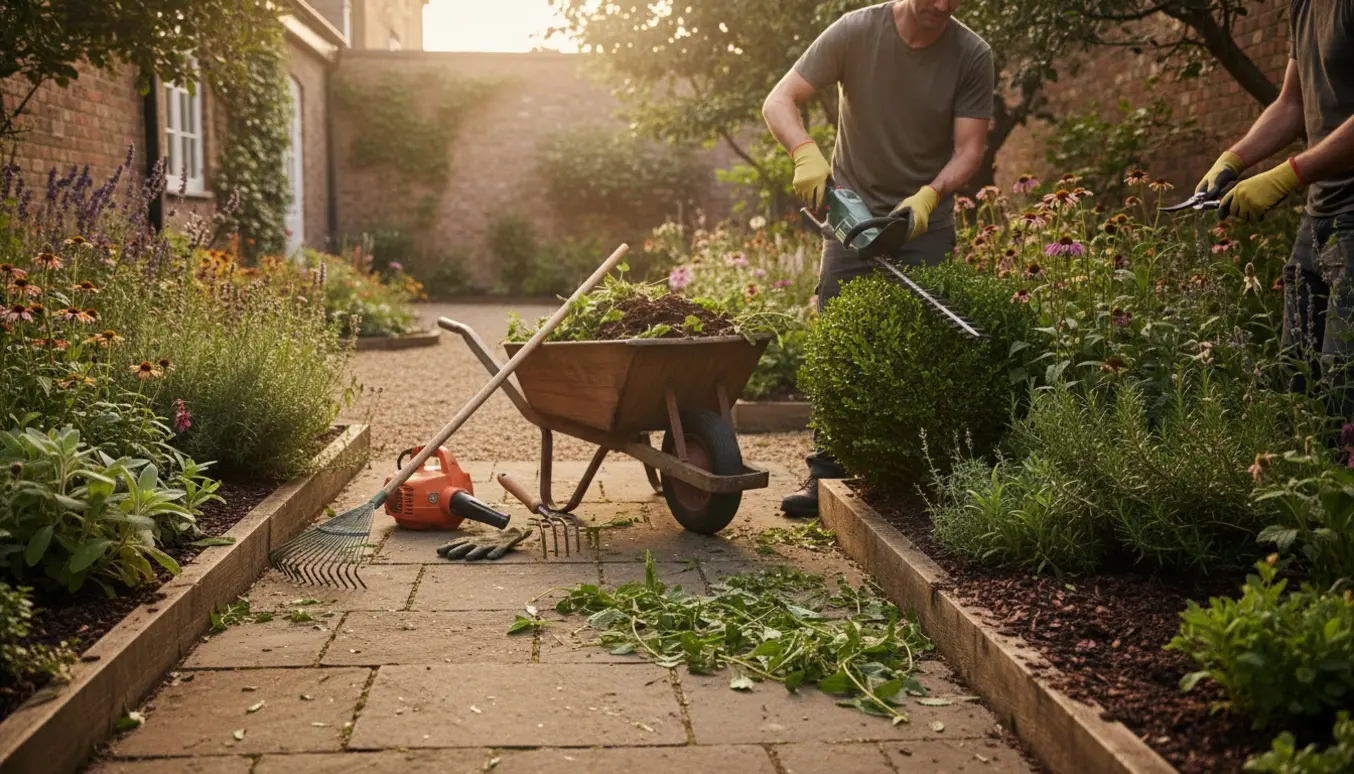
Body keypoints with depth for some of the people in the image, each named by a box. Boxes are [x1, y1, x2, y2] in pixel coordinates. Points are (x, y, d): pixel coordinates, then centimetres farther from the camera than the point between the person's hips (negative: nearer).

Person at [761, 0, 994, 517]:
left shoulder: (973, 56, -9)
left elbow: (969, 148, -8)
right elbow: (778, 102, -13)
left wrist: (928, 197, -27)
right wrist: (806, 154, -33)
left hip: (926, 222, 0)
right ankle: (827, 478, 3)